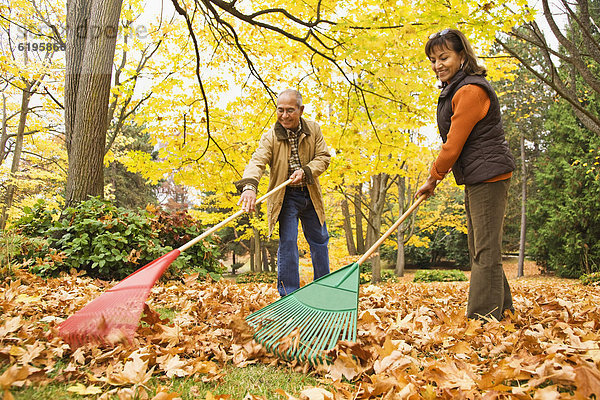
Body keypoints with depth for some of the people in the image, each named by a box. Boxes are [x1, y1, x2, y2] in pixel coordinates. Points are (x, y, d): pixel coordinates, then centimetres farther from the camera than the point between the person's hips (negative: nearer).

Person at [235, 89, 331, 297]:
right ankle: (289, 295, 1)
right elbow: (257, 161, -27)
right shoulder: (270, 137, -13)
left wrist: (306, 171, -22)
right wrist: (249, 186, -47)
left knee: (319, 240, 14)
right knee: (287, 242, -10)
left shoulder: (314, 130, -3)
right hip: (285, 196, -4)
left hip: (311, 195, 4)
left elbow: (324, 156, -3)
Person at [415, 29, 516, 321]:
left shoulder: (471, 90, -17)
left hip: (488, 176, -11)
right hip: (476, 179, 11)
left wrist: (433, 178, -7)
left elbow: (454, 144, -18)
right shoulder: (454, 90, 16)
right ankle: (501, 308, 27)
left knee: (486, 250, -8)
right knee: (479, 249, 15)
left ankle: (482, 317, -3)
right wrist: (440, 171, 14)